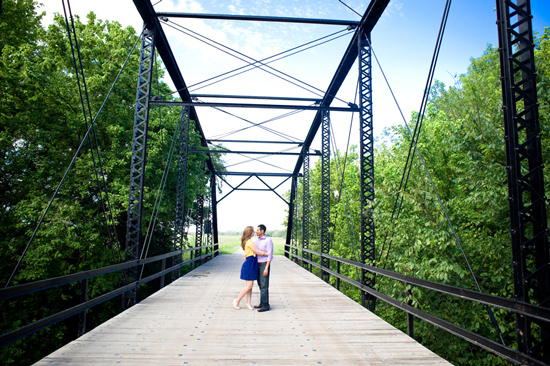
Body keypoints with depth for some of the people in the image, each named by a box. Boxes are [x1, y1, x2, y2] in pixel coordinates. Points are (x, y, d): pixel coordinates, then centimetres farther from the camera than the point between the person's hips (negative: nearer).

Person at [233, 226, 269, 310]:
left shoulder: (247, 241, 16)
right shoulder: (249, 241, -15)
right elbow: (257, 252, -15)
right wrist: (267, 254, -9)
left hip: (251, 264, 10)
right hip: (249, 264, -10)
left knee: (250, 285, 10)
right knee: (249, 285, -6)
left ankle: (249, 303, 14)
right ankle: (237, 300, 4)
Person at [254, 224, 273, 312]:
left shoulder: (268, 240, -12)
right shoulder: (257, 240, 10)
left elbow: (270, 255, -15)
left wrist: (266, 268, -20)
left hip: (264, 265, -8)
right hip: (258, 265, 8)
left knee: (264, 286, -8)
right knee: (260, 285, 11)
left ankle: (265, 305, -3)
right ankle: (262, 304, 19)